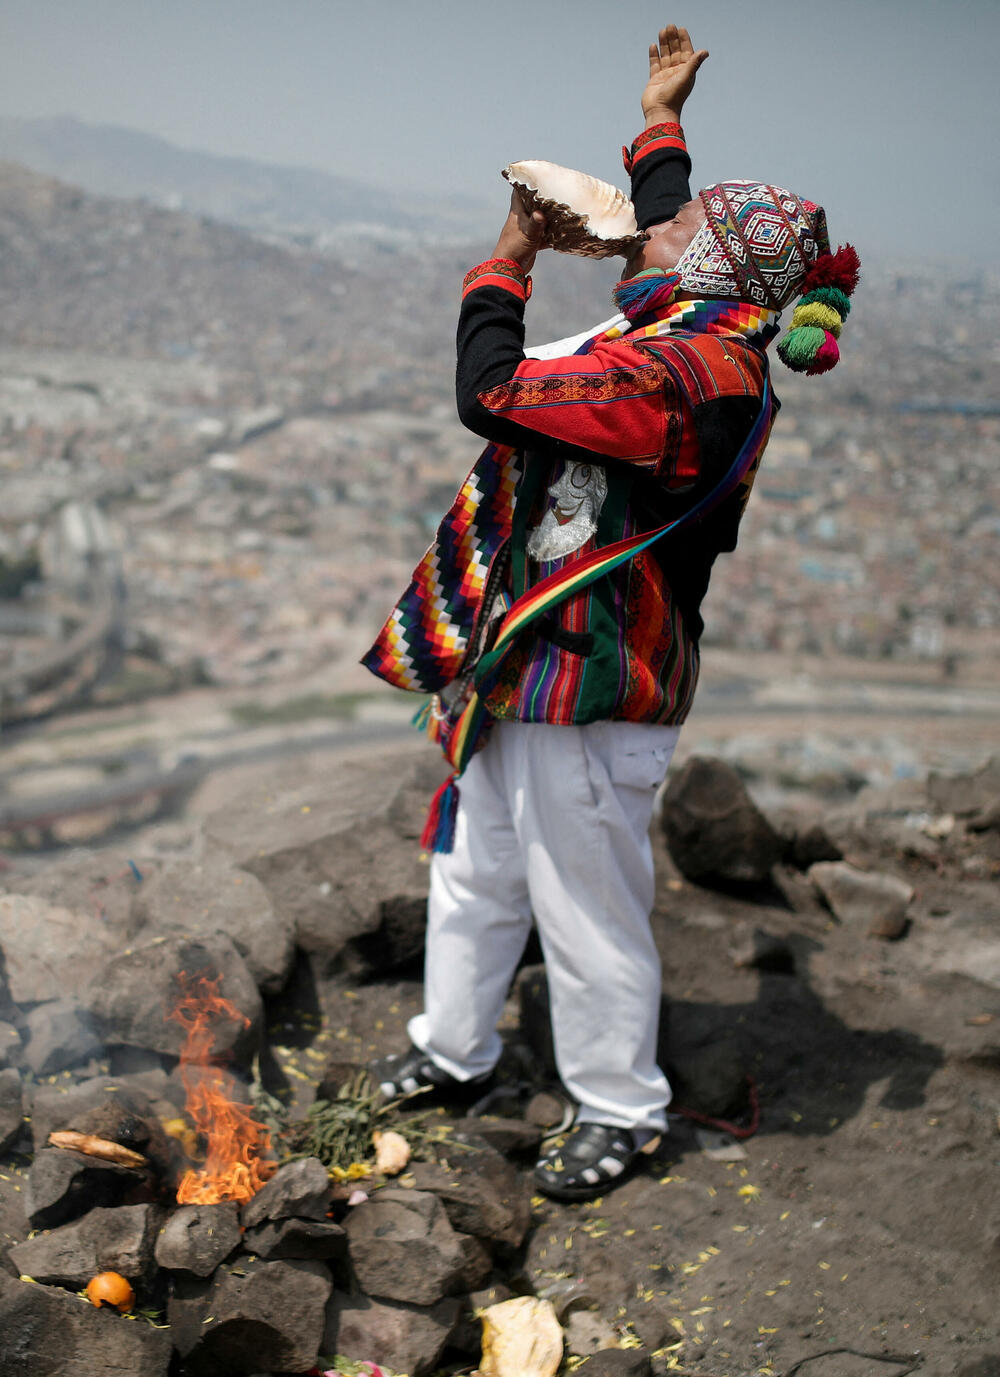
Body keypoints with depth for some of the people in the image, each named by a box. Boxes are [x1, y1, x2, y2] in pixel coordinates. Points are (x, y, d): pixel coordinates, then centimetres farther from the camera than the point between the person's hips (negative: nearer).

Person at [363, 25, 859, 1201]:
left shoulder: (679, 375, -25)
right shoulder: (698, 329, 6)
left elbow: (491, 393, -26)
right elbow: (670, 235, 30)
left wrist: (504, 265, -10)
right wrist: (660, 125, 43)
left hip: (589, 688, -10)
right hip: (528, 669, 10)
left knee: (588, 913, 5)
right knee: (475, 874, 22)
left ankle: (619, 1111, 24)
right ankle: (453, 1050, 40)